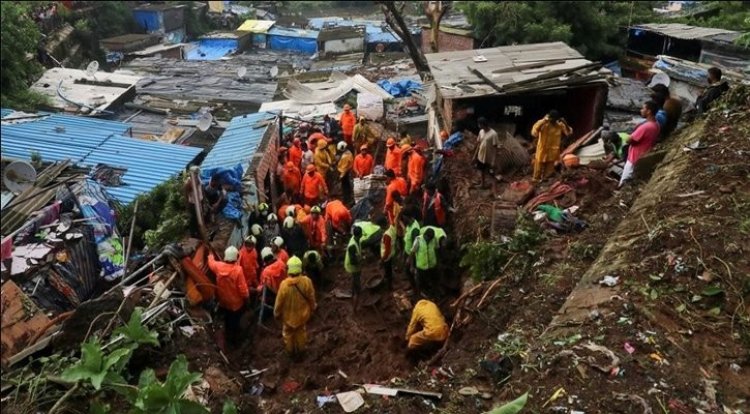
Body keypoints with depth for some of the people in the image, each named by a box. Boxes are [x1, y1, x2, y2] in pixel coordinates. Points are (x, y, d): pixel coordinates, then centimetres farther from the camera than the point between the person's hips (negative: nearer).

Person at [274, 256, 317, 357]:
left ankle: (290, 351, 47)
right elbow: (311, 298, -10)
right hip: (302, 313, 2)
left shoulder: (284, 284, -31)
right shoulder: (307, 281, -25)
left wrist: (277, 313, 2)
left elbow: (279, 302, -17)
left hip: (288, 315, -2)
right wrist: (312, 309, 10)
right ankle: (300, 348, 49)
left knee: (288, 333, 26)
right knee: (301, 331, 29)